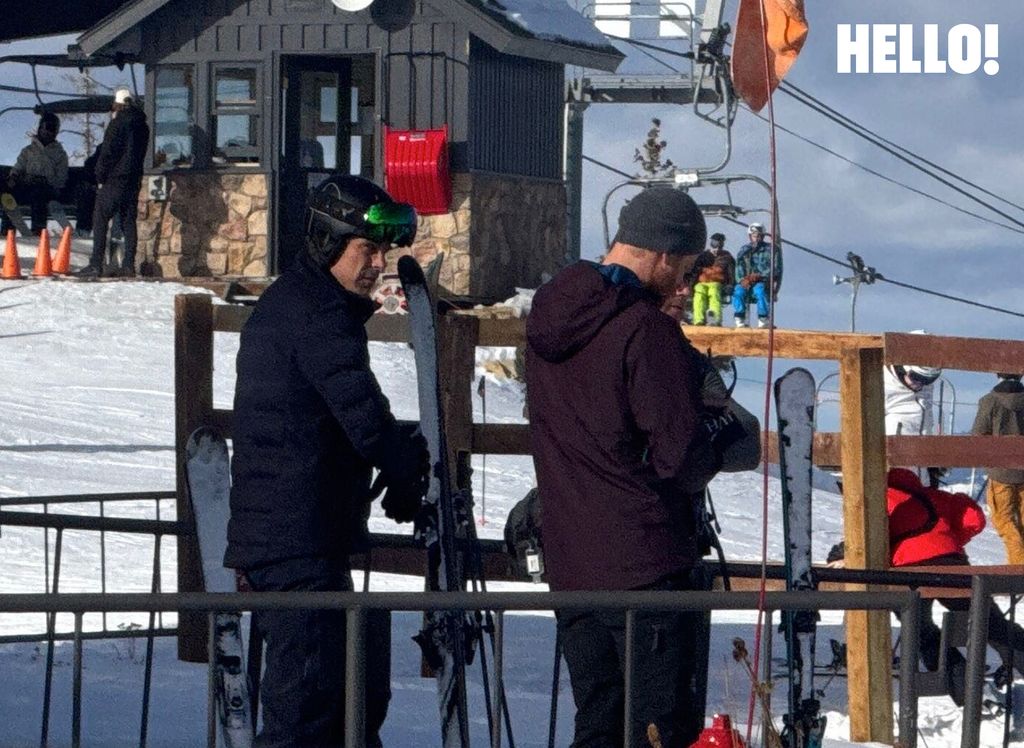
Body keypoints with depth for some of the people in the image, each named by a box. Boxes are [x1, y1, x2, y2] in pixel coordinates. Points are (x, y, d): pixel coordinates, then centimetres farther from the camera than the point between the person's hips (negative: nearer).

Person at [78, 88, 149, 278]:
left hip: (114, 179, -7)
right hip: (134, 181, 7)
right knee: (129, 222, 8)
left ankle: (96, 264, -12)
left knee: (100, 219, -5)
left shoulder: (118, 123, -9)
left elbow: (107, 152, -11)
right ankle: (129, 265, 3)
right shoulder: (142, 126, 13)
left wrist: (100, 177, -4)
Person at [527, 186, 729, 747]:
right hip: (645, 562, -8)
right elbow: (679, 451, -19)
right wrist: (710, 459, 4)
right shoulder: (645, 327, -17)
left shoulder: (550, 308, 8)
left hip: (568, 557, 8)